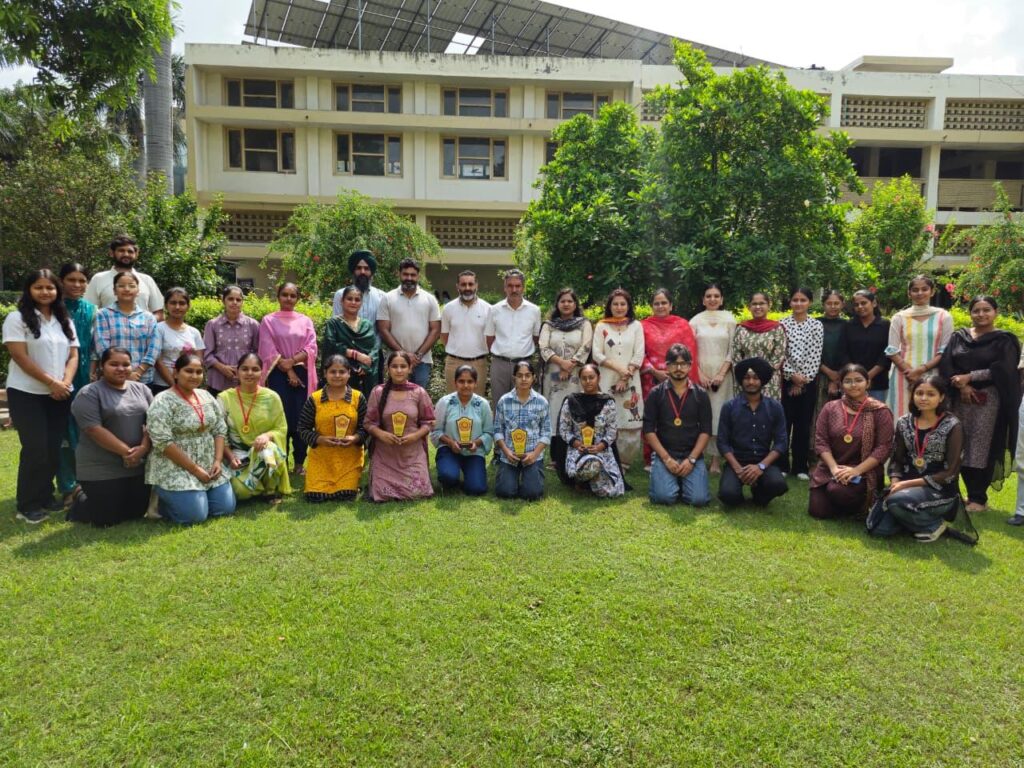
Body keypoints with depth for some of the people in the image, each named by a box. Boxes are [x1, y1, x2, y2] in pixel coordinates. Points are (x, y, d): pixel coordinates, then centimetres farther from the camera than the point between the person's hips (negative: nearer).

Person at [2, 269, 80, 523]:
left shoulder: (64, 321, 12)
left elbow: (73, 356, 7)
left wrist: (65, 382, -10)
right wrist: (51, 382, -15)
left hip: (60, 395, 5)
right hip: (27, 394, -5)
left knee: (54, 449, 7)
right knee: (35, 450, -5)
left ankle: (45, 497, 21)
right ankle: (28, 505, 7)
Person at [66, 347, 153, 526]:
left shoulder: (142, 389, 9)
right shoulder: (89, 393, -8)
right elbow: (95, 430, -17)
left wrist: (143, 448, -15)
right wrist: (126, 451, -19)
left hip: (138, 466, 5)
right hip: (101, 469, -5)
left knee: (136, 513, 9)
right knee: (106, 518, -4)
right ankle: (81, 502, 28)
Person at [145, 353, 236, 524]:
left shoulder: (206, 396, 8)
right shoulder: (163, 401, -13)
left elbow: (220, 430, 9)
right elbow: (163, 442, -20)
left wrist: (217, 461, -5)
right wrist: (194, 469, -19)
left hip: (208, 467, 7)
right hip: (175, 470, -7)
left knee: (226, 508, -2)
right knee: (195, 515, -18)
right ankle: (163, 502, 12)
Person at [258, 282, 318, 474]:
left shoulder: (306, 320, 11)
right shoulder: (268, 320, 5)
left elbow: (311, 348, 1)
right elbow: (269, 351, -3)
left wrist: (292, 361, -14)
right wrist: (288, 371, -10)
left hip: (301, 373, 2)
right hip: (279, 374, -2)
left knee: (300, 417, 0)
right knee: (281, 416, -5)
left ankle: (300, 462, 8)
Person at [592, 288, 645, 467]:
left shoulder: (636, 326, 9)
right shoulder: (601, 327, 9)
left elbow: (639, 355, 2)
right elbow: (597, 355, 1)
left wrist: (626, 376, -8)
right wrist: (618, 368, -10)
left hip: (631, 380, 0)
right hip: (607, 380, 0)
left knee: (631, 421, -4)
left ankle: (625, 460, 7)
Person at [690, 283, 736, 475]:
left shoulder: (729, 320, 5)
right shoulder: (695, 321, 4)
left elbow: (733, 351, 2)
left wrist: (721, 374, -8)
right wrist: (699, 374, -9)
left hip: (722, 374, 0)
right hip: (700, 374, 0)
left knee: (719, 414, -1)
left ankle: (716, 458, 2)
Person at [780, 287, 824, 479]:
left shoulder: (817, 325, 4)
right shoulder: (782, 324, 2)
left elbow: (816, 356, -1)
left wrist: (804, 378, -8)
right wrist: (792, 375, -11)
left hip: (808, 381, 1)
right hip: (786, 380, -1)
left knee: (804, 423, 5)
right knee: (783, 422, 1)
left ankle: (800, 466, 13)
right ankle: (781, 465, 10)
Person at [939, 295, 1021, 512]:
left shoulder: (1004, 340, 4)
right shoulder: (958, 337, 12)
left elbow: (1002, 370, -8)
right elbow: (945, 364, 2)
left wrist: (969, 377, -12)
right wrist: (962, 386, -11)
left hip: (989, 400, -3)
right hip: (960, 398, 3)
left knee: (983, 449, -5)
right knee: (960, 448, 2)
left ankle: (978, 498, 3)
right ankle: (970, 493, 14)